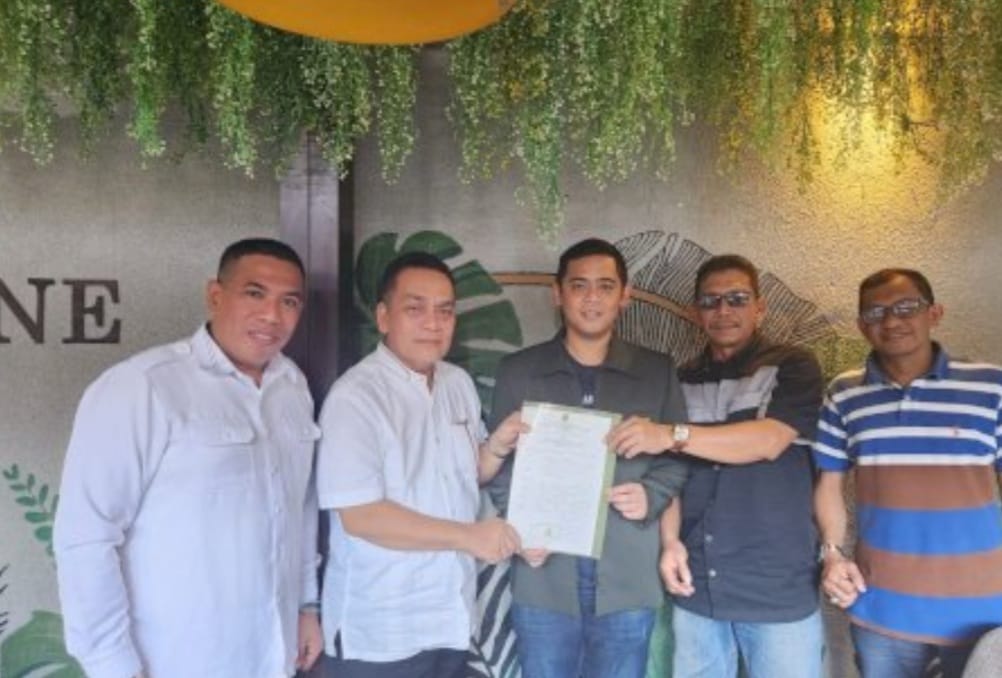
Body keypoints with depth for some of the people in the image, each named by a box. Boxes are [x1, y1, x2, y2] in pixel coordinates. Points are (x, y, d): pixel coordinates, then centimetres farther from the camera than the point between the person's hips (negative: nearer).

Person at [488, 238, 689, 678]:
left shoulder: (658, 372, 6)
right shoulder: (518, 371, 4)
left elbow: (678, 457, 7)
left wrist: (652, 495, -13)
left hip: (628, 579, 1)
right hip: (545, 577, 0)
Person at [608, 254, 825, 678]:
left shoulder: (792, 367, -2)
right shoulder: (683, 381, 11)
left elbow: (768, 441, -18)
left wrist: (673, 435, -25)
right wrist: (670, 541, -4)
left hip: (778, 588, -4)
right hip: (697, 585, 4)